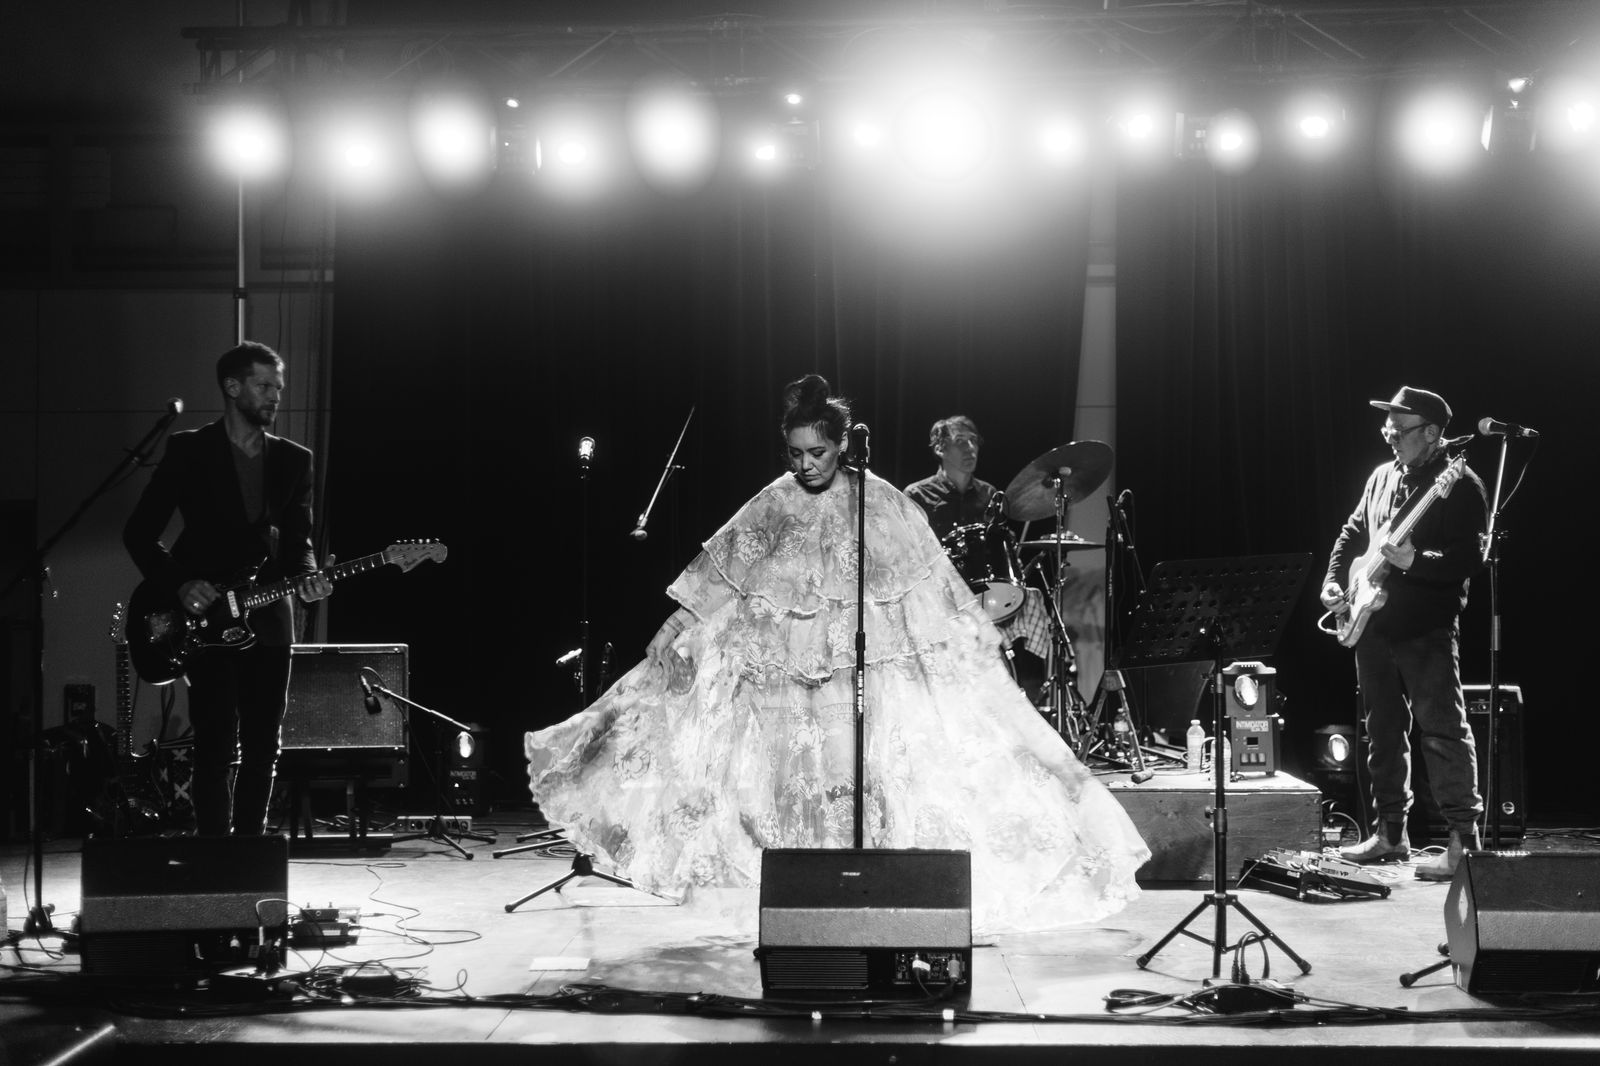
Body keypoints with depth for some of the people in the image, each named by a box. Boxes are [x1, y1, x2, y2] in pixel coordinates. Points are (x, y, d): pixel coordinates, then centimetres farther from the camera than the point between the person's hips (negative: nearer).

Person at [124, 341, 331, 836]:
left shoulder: (293, 459, 11)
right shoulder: (189, 450, 0)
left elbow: (297, 539, 8)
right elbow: (139, 531, 0)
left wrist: (305, 575, -14)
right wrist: (179, 584, -12)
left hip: (267, 620, 4)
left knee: (262, 750, 6)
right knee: (217, 747, -10)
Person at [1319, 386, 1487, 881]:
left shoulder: (1460, 486, -9)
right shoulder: (1382, 478, 14)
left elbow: (1470, 559, -17)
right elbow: (1352, 534, 24)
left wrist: (1415, 561, -29)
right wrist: (1333, 581, 10)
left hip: (1427, 630, -8)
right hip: (1374, 626, 8)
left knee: (1442, 732, -10)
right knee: (1383, 730, 12)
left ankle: (1464, 841, -9)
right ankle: (1390, 833, 21)